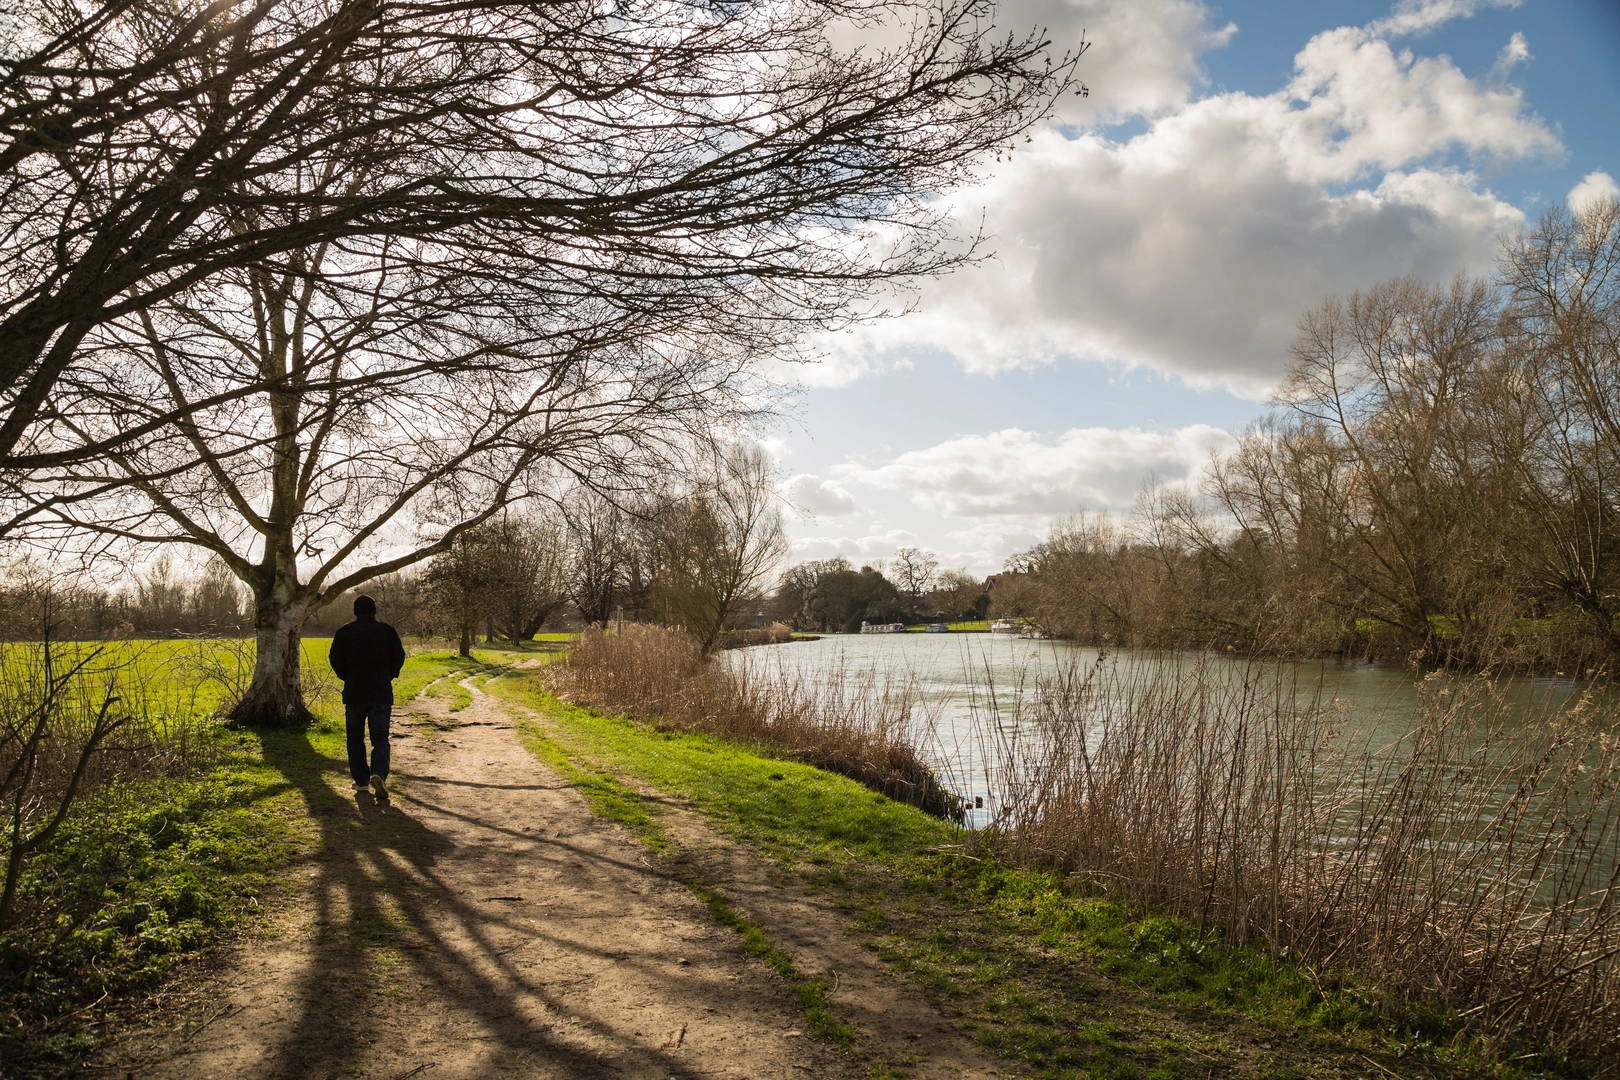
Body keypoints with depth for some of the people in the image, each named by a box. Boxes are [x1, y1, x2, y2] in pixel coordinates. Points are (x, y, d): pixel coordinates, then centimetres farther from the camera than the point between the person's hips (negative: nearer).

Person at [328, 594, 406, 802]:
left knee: (355, 737, 14)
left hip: (354, 692, 1)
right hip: (381, 692, 0)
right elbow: (399, 658, 0)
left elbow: (335, 659, 0)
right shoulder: (388, 631, 0)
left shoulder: (344, 632, 0)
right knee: (380, 738, 1)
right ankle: (379, 774, -21)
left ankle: (361, 780, 15)